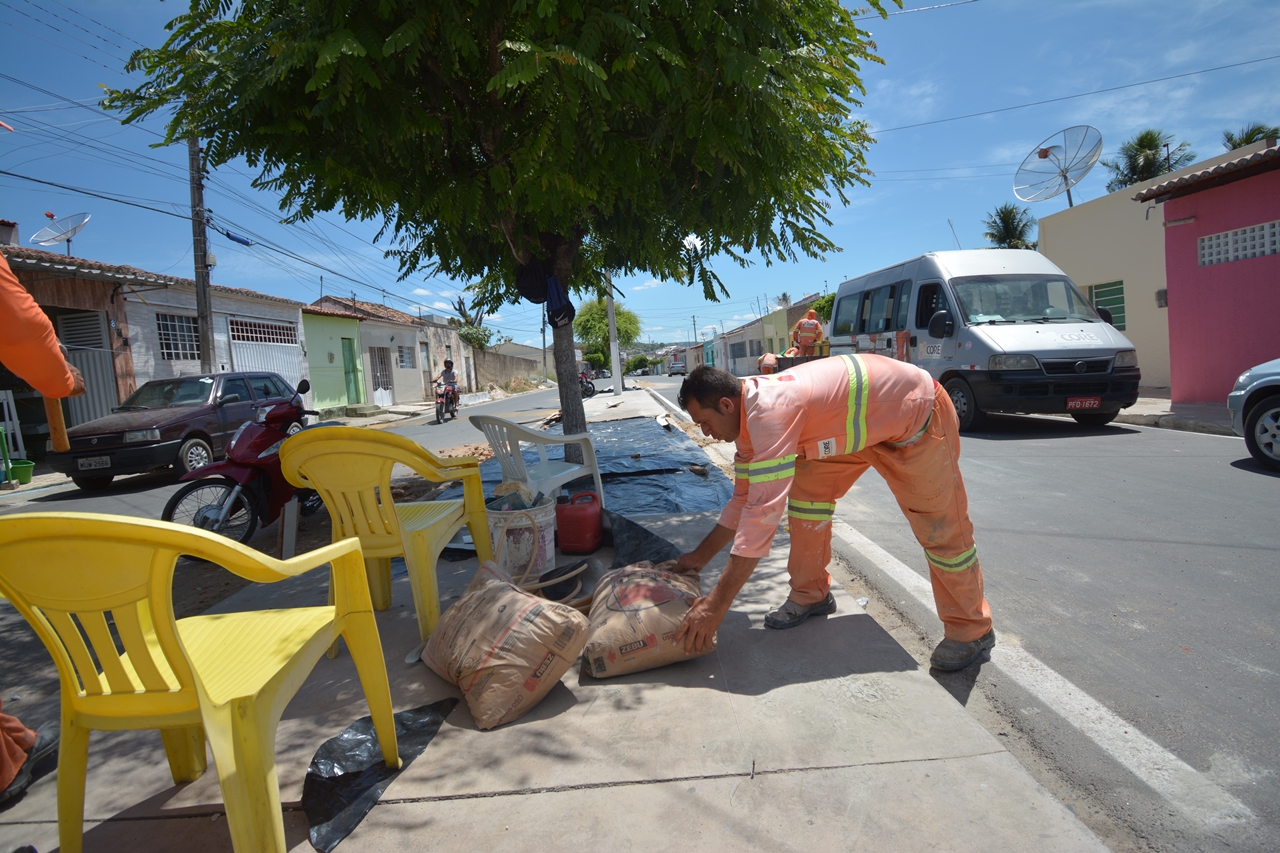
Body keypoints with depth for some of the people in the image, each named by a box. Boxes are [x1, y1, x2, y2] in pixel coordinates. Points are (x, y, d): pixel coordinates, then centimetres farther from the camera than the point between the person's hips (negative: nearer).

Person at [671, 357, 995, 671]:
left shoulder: (769, 410, -34)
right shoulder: (749, 412, -5)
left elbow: (762, 512, -39)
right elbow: (745, 497, 6)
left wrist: (716, 604, -36)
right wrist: (701, 555, 7)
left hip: (917, 413, -8)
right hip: (866, 422, 9)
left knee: (941, 527, -2)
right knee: (806, 490, 1)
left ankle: (971, 630, 19)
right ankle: (811, 594, 15)